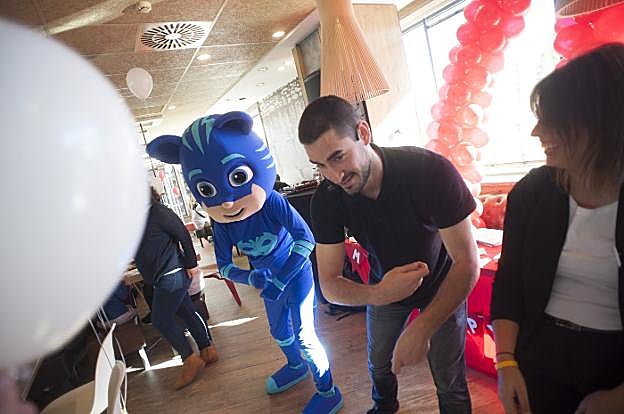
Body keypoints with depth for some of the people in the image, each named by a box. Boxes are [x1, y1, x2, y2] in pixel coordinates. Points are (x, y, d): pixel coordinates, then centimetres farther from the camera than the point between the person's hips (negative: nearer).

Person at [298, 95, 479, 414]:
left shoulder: (431, 171, -36)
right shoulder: (327, 200, -25)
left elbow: (467, 262, -31)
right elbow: (329, 285, -22)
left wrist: (421, 328, -41)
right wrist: (377, 294, -43)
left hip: (443, 288, -3)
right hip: (384, 288, 4)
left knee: (450, 384, 8)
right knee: (378, 366, 24)